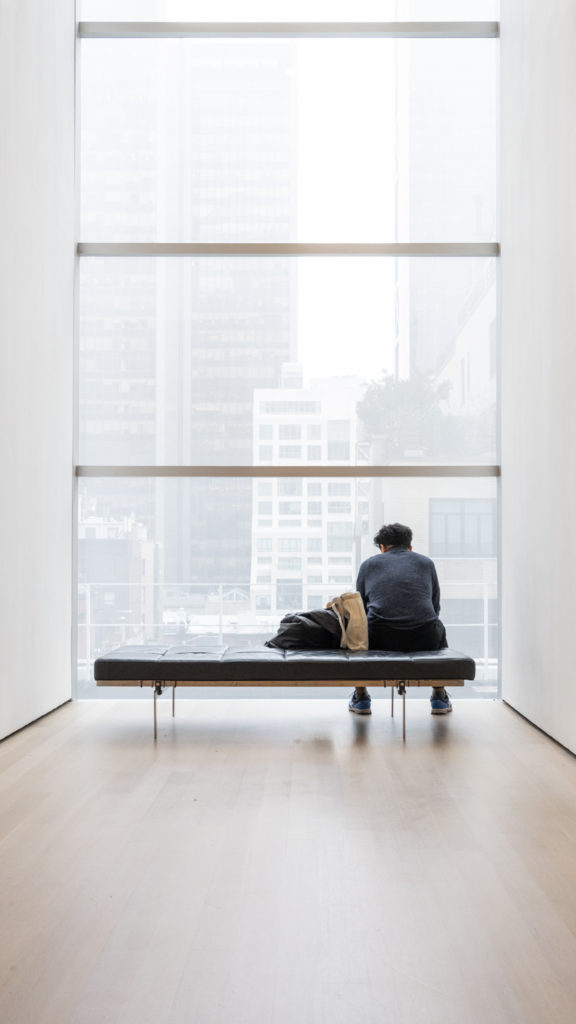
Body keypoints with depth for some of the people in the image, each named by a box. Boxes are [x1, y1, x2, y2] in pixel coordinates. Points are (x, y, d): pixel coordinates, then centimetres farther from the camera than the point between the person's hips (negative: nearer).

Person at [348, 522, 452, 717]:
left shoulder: (369, 564, 22)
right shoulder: (426, 562, 24)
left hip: (378, 640, -1)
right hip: (424, 640, 1)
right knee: (439, 630, 37)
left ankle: (361, 698, 32)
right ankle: (439, 697, 33)